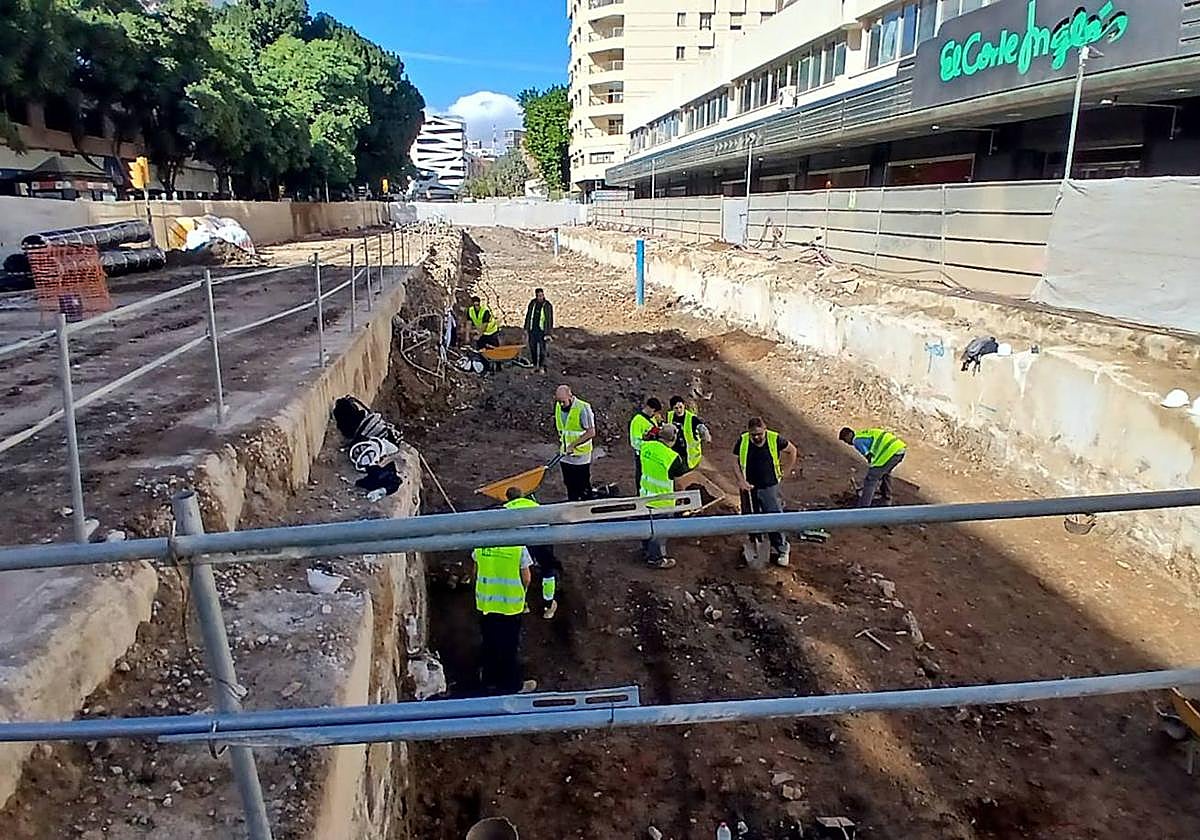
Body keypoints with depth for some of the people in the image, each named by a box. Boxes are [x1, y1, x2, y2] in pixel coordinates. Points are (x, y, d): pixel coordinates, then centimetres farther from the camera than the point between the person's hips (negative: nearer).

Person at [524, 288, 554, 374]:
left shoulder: (547, 305, -6)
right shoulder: (532, 303, 6)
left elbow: (550, 320, -6)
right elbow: (528, 316, 16)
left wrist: (548, 333, -9)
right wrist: (526, 328, 14)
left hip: (542, 330, -4)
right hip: (532, 329, 4)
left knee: (542, 349, -4)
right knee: (532, 348, 8)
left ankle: (542, 367, 4)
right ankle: (535, 365, 19)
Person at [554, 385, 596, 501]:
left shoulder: (583, 408, -18)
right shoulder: (558, 406, 3)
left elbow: (591, 433, -18)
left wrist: (574, 444, -22)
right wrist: (561, 443, 11)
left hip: (581, 456, -6)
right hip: (565, 456, 6)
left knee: (584, 488, 1)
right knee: (570, 487, 17)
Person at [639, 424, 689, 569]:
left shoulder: (646, 446, -11)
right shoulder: (672, 457, -27)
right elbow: (683, 472, -9)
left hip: (645, 494, 7)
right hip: (662, 501, -7)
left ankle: (646, 548, 45)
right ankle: (655, 558, 23)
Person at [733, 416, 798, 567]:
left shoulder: (775, 439, -12)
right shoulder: (742, 441, -9)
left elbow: (792, 450, 6)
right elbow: (735, 461, 1)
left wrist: (786, 471, 6)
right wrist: (741, 480, -11)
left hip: (770, 487, -2)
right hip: (749, 487, 2)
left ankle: (782, 550, 9)